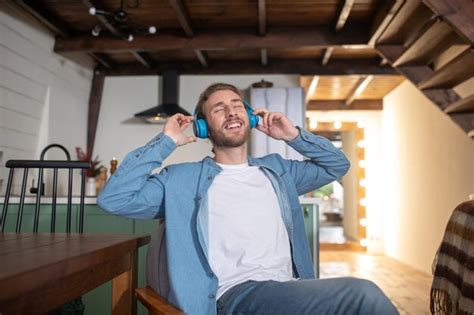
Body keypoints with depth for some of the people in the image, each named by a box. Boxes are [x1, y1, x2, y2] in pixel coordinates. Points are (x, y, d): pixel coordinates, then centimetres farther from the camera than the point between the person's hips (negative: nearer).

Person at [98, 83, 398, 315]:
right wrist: (166, 142, 3)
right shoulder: (182, 178, 11)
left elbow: (338, 164, 30)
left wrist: (295, 135, 17)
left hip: (290, 291, 6)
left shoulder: (276, 169, 23)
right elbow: (113, 198, 1)